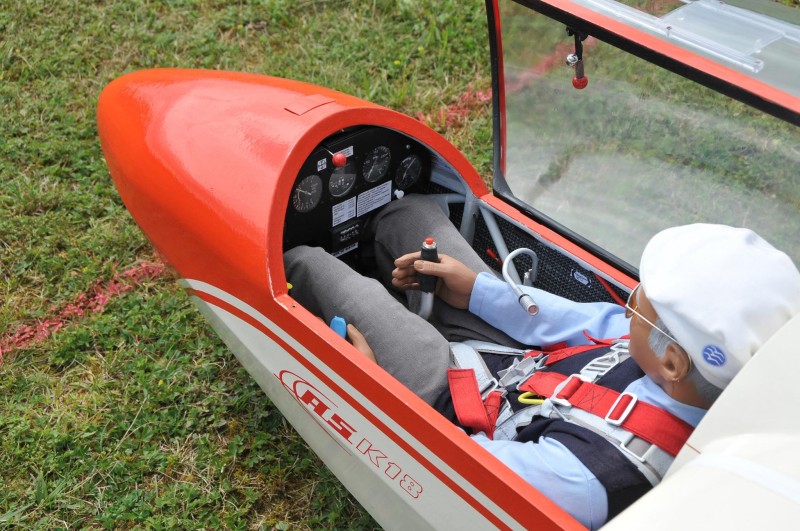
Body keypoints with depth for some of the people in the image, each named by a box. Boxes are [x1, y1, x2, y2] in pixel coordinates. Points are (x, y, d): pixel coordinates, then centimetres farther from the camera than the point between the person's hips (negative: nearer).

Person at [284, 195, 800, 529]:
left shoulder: (587, 476, -43)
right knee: (411, 211, 16)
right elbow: (582, 322, -7)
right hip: (517, 357, 7)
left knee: (305, 263, 4)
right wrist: (476, 290, -2)